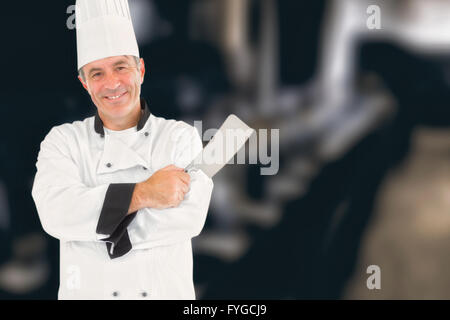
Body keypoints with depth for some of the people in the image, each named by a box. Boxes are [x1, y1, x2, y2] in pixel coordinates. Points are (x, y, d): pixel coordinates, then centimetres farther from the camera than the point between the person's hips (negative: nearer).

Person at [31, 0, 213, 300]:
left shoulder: (180, 136, -3)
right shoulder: (63, 140, -1)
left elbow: (189, 216, -18)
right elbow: (56, 212, -19)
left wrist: (95, 215, -19)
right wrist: (141, 194, -26)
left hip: (167, 291, 0)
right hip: (88, 291, 0)